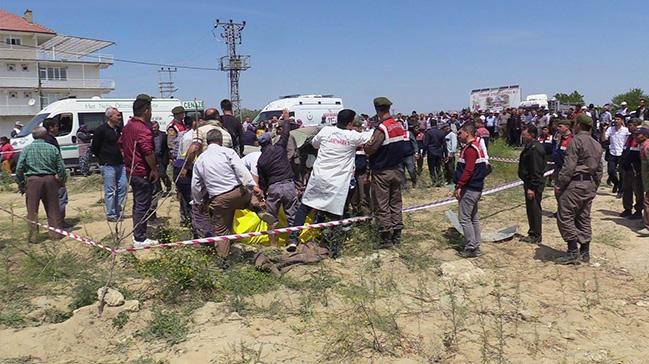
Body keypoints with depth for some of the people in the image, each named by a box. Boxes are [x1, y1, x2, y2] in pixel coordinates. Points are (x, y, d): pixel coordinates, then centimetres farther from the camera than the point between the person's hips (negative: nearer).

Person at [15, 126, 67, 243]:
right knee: (53, 208, 10)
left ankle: (32, 236, 8)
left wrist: (21, 184, 8)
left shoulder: (27, 149, 1)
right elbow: (61, 168, 2)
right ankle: (56, 233, 16)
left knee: (32, 210, 6)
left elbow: (19, 168, -2)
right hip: (50, 179, 1)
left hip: (33, 180, -1)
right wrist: (62, 181, 15)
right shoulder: (52, 148, 3)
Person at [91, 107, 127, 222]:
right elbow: (94, 148, -6)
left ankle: (117, 211, 21)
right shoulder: (101, 129, -10)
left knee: (123, 186, 8)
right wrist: (103, 159, 1)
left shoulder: (119, 129, 10)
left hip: (120, 164, 7)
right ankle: (111, 215, 8)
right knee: (110, 191, -1)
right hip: (107, 165, -7)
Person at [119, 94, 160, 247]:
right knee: (143, 206, -2)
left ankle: (137, 234, 31)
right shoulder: (143, 129, -21)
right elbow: (148, 153, -28)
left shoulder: (128, 126, 10)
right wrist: (155, 169, -17)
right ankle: (140, 239, 5)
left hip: (131, 171, 10)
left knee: (137, 203, 20)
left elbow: (121, 144, 22)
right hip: (143, 173, -10)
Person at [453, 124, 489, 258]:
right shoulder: (477, 147, 16)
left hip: (469, 189, -10)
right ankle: (476, 247, 20)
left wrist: (459, 186, -21)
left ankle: (471, 248, -1)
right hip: (476, 188, 10)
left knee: (464, 218, -4)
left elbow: (468, 170, -24)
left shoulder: (470, 149, -16)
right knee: (473, 218, 14)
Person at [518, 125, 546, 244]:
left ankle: (536, 236, 6)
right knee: (531, 208, 16)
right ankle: (532, 233, 25)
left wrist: (531, 187, -23)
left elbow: (536, 171, -23)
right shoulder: (530, 147, 14)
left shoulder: (535, 149, -20)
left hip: (534, 185, -11)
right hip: (530, 183, 11)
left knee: (534, 209, -3)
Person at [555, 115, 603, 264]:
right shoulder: (597, 144, 16)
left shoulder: (576, 141, -11)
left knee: (565, 217, -6)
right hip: (590, 185, 9)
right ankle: (584, 252, 18)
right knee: (584, 218, 14)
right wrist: (595, 186, 24)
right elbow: (599, 169, 18)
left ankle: (573, 252, -10)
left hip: (576, 183, -9)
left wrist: (559, 184, -15)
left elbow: (569, 166, -18)